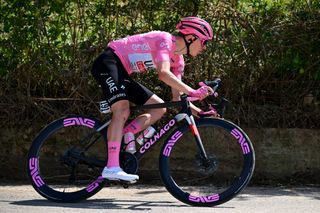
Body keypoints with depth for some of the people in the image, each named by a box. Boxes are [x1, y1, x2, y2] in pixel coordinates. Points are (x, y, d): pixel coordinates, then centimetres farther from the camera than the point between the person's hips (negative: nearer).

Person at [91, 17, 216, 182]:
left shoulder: (178, 61, 10)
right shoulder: (165, 40, -18)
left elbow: (176, 98, 9)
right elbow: (164, 74, -35)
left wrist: (200, 112, -5)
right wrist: (193, 92, -37)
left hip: (122, 73, 10)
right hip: (108, 62, -10)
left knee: (159, 108, 3)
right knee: (122, 110, -28)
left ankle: (121, 138, -6)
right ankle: (112, 167, -34)